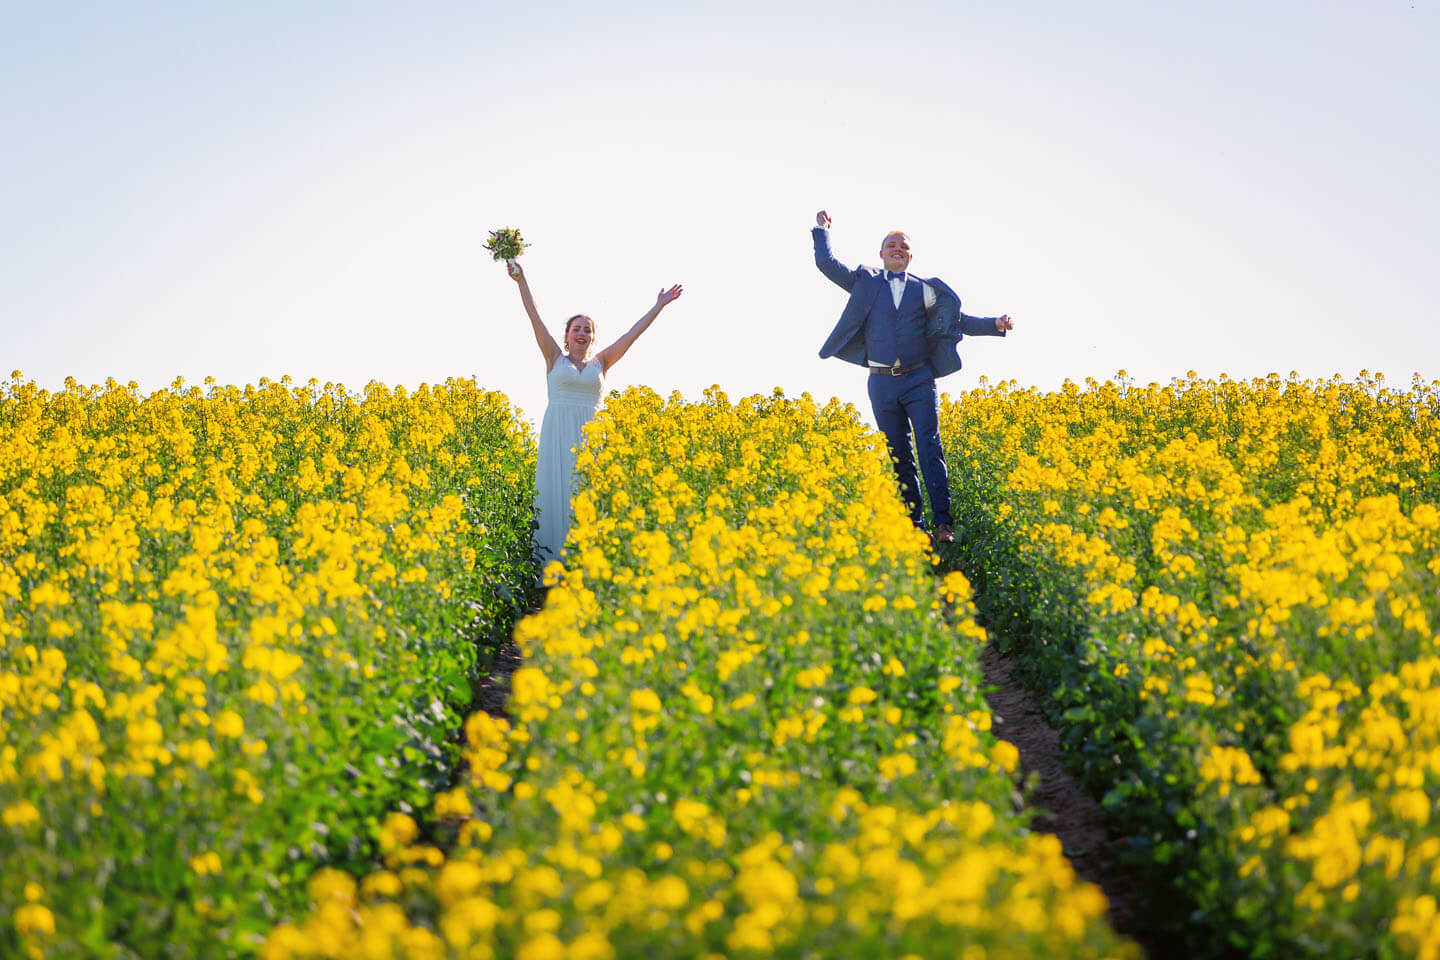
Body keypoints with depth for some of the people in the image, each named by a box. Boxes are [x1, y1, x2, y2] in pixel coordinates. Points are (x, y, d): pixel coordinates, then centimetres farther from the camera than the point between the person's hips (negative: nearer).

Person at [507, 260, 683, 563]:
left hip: (589, 436, 2)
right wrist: (521, 281, -2)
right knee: (556, 498, -6)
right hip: (558, 436, -2)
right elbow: (535, 318, 5)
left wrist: (659, 306, 14)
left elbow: (633, 333, 15)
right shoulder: (555, 358, 11)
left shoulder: (601, 363, 15)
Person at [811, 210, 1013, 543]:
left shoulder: (924, 290, 12)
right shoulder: (865, 282, 11)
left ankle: (943, 523, -16)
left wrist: (995, 324, 3)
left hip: (919, 380, -1)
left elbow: (959, 321, 14)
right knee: (898, 455, 2)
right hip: (882, 382, 1)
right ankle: (912, 523, 5)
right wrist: (822, 229, 8)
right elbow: (826, 263, 7)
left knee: (930, 448, -11)